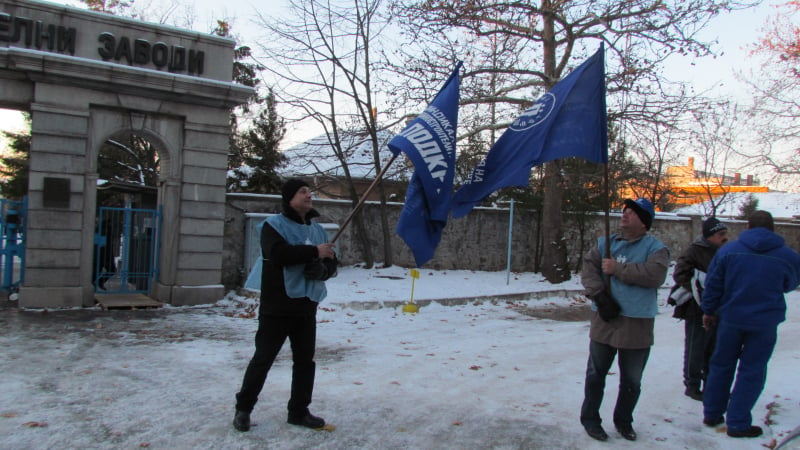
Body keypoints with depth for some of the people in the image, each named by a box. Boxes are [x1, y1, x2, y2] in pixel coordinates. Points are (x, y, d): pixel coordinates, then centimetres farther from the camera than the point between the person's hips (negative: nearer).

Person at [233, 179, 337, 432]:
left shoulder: (317, 229, 14)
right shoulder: (274, 225, -5)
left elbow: (330, 263, 12)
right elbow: (278, 253, -24)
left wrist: (327, 260, -12)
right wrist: (314, 252, -22)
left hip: (306, 306, 6)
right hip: (277, 307, -6)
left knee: (305, 360, 10)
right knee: (263, 358, 3)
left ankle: (299, 411, 23)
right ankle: (244, 408, 19)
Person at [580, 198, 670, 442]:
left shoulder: (655, 247, -4)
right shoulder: (606, 242, 7)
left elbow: (655, 275, -22)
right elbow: (588, 267, -2)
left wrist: (617, 269, -19)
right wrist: (600, 295, -16)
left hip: (637, 325, -2)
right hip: (605, 319, 2)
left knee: (631, 381, 14)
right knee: (596, 374, 14)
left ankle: (623, 421, 35)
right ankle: (590, 418, 29)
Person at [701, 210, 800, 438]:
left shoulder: (728, 250, -6)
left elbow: (712, 284, -2)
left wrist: (708, 310, 11)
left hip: (730, 318, 1)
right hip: (765, 322, -1)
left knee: (721, 366, 15)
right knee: (752, 372, 7)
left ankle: (712, 414, 23)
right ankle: (738, 423, 9)